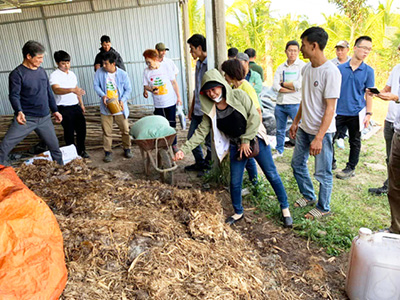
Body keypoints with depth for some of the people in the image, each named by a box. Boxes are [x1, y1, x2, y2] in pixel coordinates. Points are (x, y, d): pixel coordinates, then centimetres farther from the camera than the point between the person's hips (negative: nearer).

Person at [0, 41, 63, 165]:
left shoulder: (41, 71, 7)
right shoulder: (17, 74, -10)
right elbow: (14, 95, -17)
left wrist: (55, 110, 17)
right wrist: (19, 111, -35)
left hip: (45, 118, 5)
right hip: (26, 118, -5)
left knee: (54, 146, 13)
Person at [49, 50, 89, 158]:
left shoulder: (72, 74, 11)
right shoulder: (54, 75, -12)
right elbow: (56, 90, -31)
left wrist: (81, 104, 21)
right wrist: (72, 90, -46)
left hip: (76, 106, 6)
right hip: (64, 108, -6)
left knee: (81, 128, 9)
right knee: (69, 132, 2)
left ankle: (81, 150, 26)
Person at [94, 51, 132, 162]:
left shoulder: (123, 74, -8)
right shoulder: (100, 72, -4)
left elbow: (128, 89, -2)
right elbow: (96, 85, 2)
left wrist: (123, 100, -18)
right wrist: (102, 95, -16)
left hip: (119, 107, 0)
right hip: (106, 108, 1)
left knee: (125, 130, 8)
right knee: (107, 131, 4)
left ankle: (127, 149, 26)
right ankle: (108, 152, 17)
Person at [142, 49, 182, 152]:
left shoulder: (166, 67, -6)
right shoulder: (146, 71, -1)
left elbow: (174, 82, 0)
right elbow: (145, 86, 6)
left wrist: (178, 96, 0)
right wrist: (151, 89, -17)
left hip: (170, 101, -1)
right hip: (158, 104, 1)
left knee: (171, 124, 8)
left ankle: (173, 144, 26)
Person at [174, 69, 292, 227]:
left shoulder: (238, 95, -14)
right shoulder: (211, 110, -4)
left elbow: (254, 116, -14)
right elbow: (201, 131, -6)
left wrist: (246, 140, -14)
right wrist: (184, 149, -17)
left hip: (255, 140, -3)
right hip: (236, 146, 3)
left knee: (272, 174, 4)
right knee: (235, 182, 6)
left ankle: (285, 208, 23)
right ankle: (238, 213, 30)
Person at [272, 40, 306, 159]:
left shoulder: (303, 66, -2)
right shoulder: (281, 67, 10)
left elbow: (299, 85, -15)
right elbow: (275, 86, -3)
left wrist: (283, 83, -3)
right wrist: (291, 88, -13)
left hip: (295, 103, -4)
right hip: (280, 103, 5)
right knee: (280, 130, 15)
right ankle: (279, 151, 32)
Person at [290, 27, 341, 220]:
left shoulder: (331, 72, -20)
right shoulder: (306, 68, 5)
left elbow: (330, 108, -21)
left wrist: (319, 138, -24)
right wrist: (296, 122, 16)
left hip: (322, 131, -8)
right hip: (304, 128, 8)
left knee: (323, 173, 4)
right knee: (297, 163, 19)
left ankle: (323, 208, 26)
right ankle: (308, 196, 40)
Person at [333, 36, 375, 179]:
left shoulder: (368, 71, 0)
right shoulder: (340, 68, 1)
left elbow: (368, 94, 2)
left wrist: (368, 114, -3)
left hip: (356, 113, 0)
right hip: (339, 112, 1)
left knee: (355, 142, 10)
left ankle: (350, 168, 25)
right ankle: (331, 162, 23)